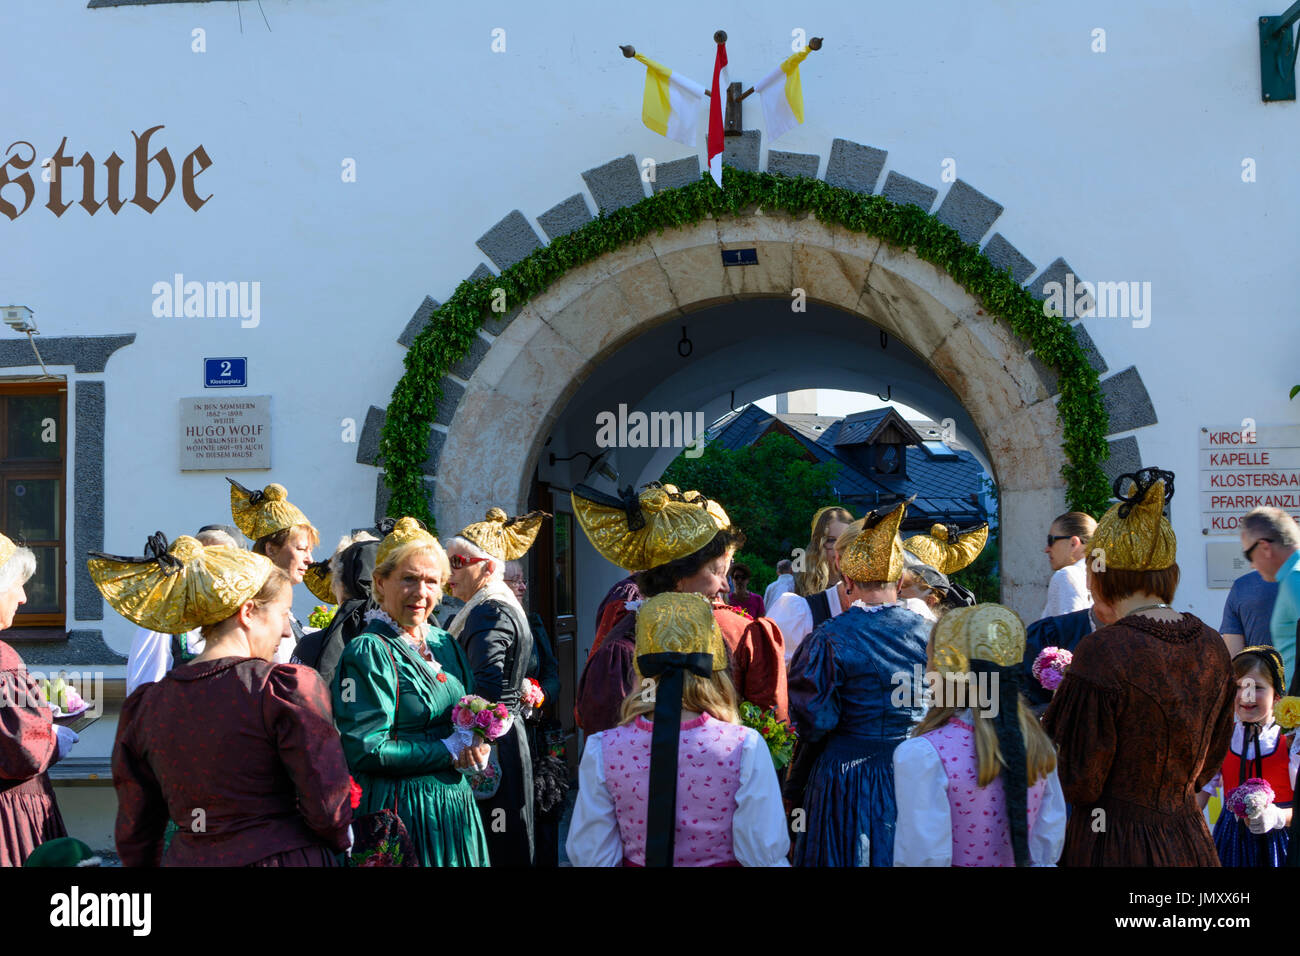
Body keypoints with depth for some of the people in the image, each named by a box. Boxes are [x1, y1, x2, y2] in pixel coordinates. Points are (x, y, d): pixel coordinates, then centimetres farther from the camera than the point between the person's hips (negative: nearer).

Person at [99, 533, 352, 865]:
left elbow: (134, 836, 8)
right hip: (284, 857, -4)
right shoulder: (289, 688, -12)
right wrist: (340, 843, 6)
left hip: (186, 857, 5)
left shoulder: (144, 705, 3)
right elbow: (328, 809, -13)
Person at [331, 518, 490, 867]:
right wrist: (449, 752, -15)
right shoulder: (367, 652, -12)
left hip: (455, 802, 7)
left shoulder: (444, 644, 11)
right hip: (401, 809, -7)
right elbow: (364, 751, -18)